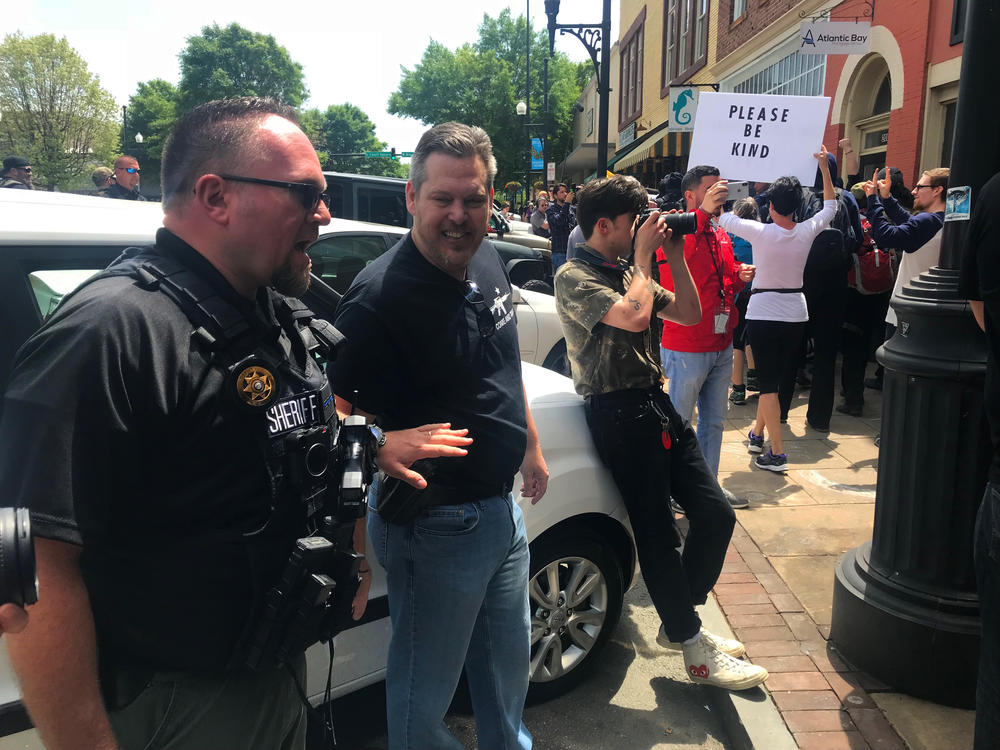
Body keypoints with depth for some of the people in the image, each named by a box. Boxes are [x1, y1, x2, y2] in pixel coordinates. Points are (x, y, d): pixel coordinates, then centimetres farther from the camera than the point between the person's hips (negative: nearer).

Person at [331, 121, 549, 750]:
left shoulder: (489, 263, 2)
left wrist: (531, 445, 20)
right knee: (424, 692, 13)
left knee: (509, 662, 27)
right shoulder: (380, 297, -24)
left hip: (502, 507, 8)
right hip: (435, 525, -8)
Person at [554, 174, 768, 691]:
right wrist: (644, 256, -11)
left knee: (716, 515, 6)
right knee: (657, 533, -1)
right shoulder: (574, 277, -9)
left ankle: (678, 622, 24)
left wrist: (675, 256, 7)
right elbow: (633, 316, -24)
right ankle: (695, 649, 13)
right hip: (619, 411, -8)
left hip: (656, 402, 9)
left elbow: (689, 314, 16)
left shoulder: (629, 270, 18)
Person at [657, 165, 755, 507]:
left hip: (721, 345, 8)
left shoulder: (721, 235, 12)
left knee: (714, 421, 18)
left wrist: (740, 277, 4)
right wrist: (703, 211, -43)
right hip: (687, 348, -8)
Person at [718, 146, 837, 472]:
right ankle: (757, 434, 33)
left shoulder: (759, 232, -15)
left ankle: (777, 453, -7)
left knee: (768, 381, -3)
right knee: (775, 375, 18)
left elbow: (721, 217, -7)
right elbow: (831, 206, 16)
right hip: (796, 313, 5)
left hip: (763, 313, -4)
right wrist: (825, 167, 18)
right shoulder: (807, 231, -3)